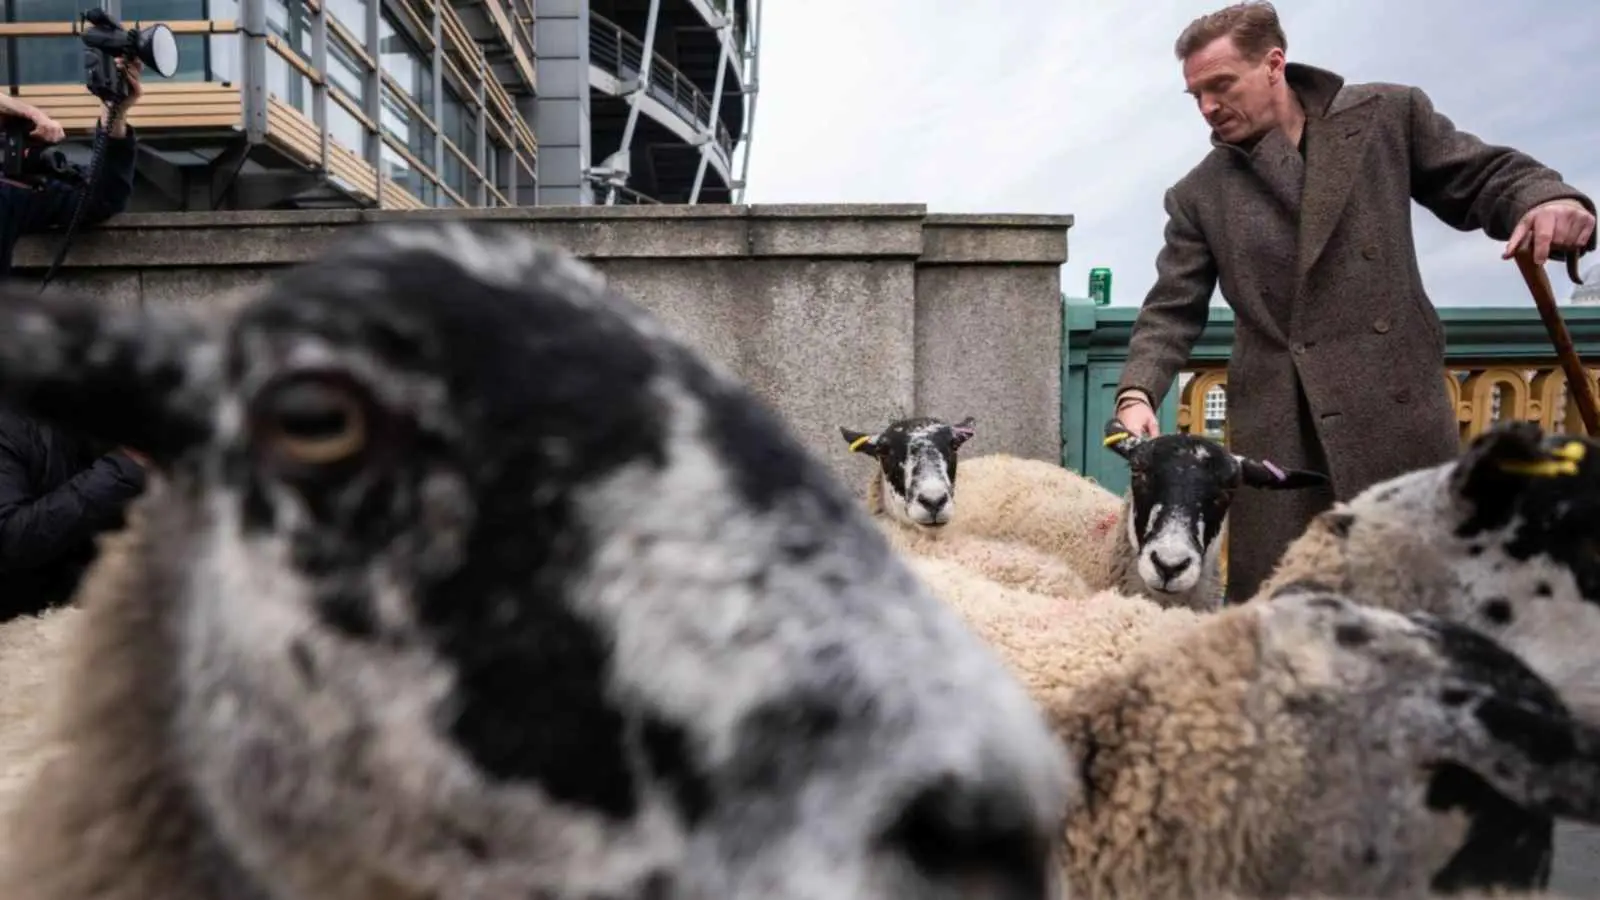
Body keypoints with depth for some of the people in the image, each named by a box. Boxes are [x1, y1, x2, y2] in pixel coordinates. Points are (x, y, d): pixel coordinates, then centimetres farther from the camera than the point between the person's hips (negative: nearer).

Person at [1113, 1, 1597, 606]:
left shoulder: (1387, 116, 6)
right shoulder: (1199, 196, 7)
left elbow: (1483, 176, 12)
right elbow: (1172, 310, 4)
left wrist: (1546, 196, -12)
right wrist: (1138, 392, -13)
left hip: (1398, 410, 0)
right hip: (1280, 431, 0)